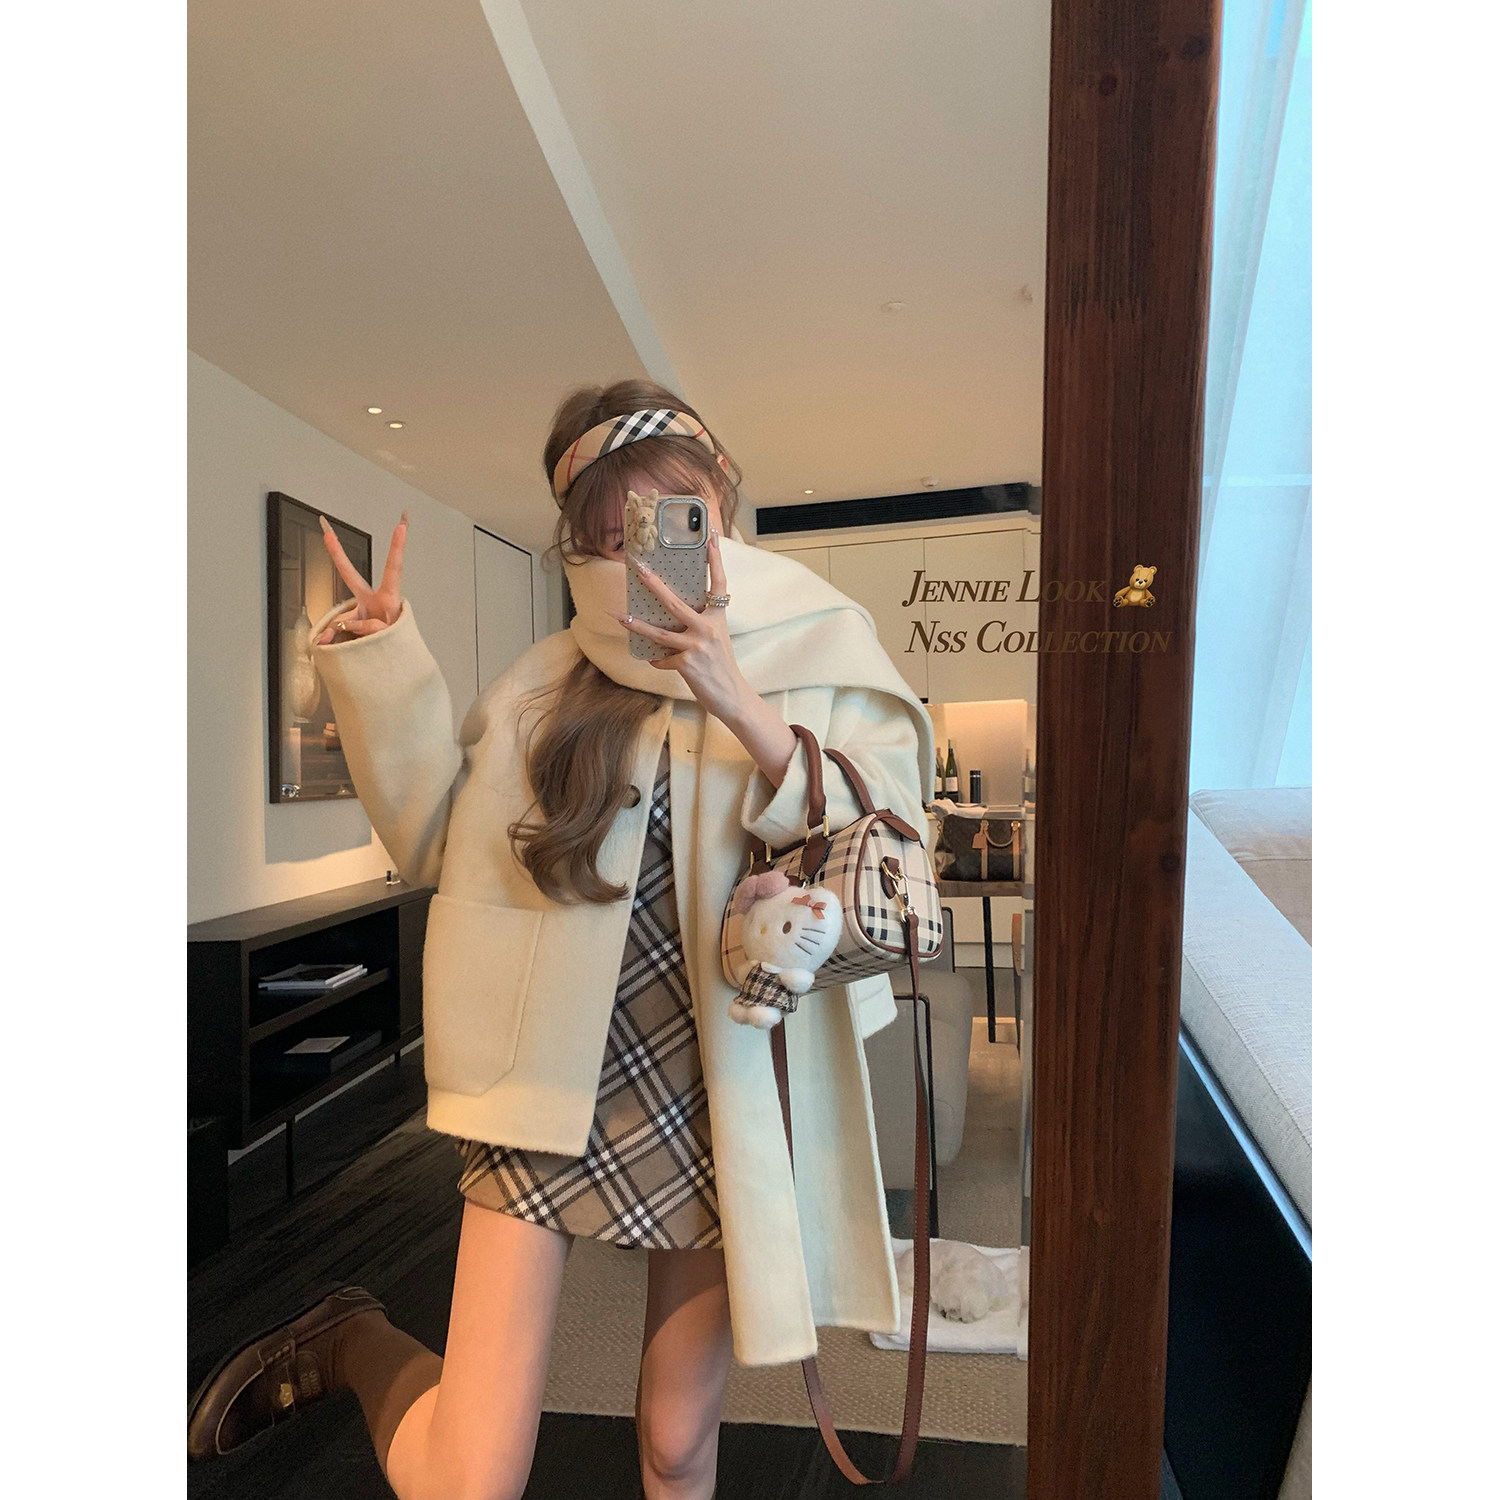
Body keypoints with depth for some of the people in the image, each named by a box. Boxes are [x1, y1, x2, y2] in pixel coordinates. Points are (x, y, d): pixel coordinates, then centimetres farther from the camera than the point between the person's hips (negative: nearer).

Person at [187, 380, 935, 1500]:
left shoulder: (820, 652, -2)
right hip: (554, 1082, 1)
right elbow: (441, 840, 7)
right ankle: (349, 1344, 31)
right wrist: (387, 668, -3)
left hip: (718, 1099, 0)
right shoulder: (552, 680, 3)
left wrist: (737, 707, -27)